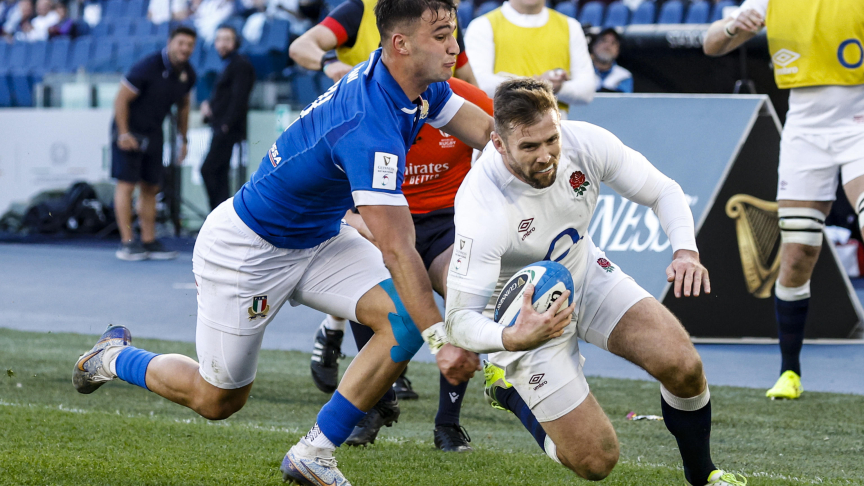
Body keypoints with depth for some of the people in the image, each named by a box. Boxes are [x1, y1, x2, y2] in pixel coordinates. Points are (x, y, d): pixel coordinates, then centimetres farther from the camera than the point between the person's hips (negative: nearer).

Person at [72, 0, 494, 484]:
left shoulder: (424, 87, -10)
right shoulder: (371, 128, -37)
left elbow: (490, 133, -2)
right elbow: (396, 249, -37)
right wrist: (440, 336, -37)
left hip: (318, 238, 8)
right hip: (247, 248, -8)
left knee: (406, 318, -14)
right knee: (217, 400, 6)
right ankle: (115, 357, 36)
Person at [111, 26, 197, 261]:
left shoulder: (188, 74, 0)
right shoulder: (148, 67, -21)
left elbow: (183, 105, 18)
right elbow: (121, 99, -17)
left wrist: (183, 138, 17)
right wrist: (123, 134, -20)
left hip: (153, 134, 7)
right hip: (129, 131, -7)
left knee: (150, 188, 7)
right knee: (126, 184, -9)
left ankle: (149, 241, 12)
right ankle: (127, 242, -9)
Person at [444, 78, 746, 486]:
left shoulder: (585, 143, -22)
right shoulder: (483, 209, -36)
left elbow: (663, 192, -7)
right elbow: (460, 319, -33)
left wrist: (686, 250, -27)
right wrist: (512, 339, -54)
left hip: (587, 276, 4)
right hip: (527, 314, -4)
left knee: (682, 366, -17)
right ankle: (510, 390, 20)